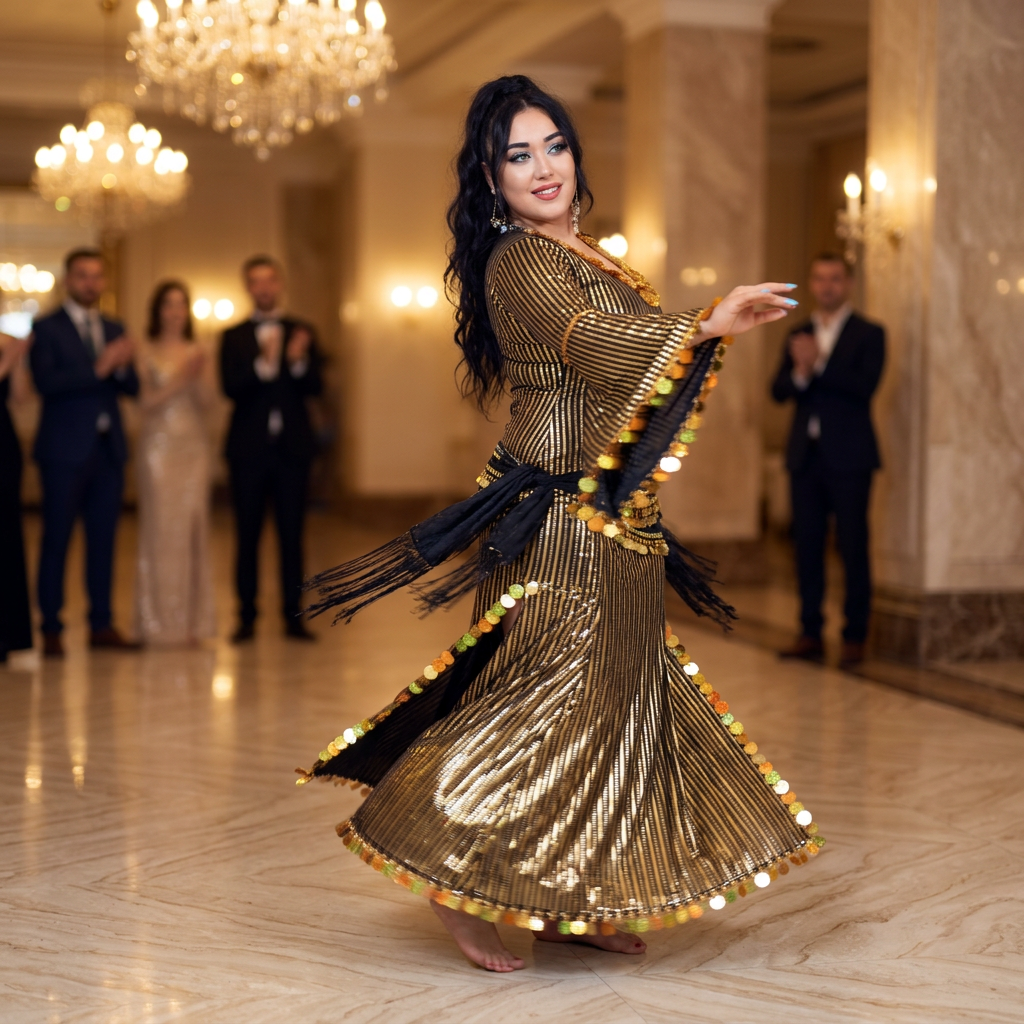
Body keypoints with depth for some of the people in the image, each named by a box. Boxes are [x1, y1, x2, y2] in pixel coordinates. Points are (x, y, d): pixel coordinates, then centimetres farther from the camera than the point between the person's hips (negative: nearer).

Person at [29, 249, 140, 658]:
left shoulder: (114, 330, 15)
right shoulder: (46, 328, -2)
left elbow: (132, 387, 9)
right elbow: (45, 382, -15)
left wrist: (122, 366, -12)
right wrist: (98, 368, -21)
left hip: (108, 449, 5)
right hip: (65, 450, -5)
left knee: (103, 540, 8)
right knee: (56, 540, -1)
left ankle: (101, 624, 15)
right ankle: (51, 629, 4)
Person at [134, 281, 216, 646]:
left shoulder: (196, 353, 11)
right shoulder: (146, 355, 1)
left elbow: (205, 403, 6)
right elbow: (146, 403, -6)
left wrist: (198, 377, -11)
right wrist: (178, 382, -14)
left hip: (194, 447, 4)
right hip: (160, 446, -4)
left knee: (194, 527, 3)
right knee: (161, 527, -4)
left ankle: (193, 619, 10)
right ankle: (160, 621, 3)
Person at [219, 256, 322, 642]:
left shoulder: (301, 332, 7)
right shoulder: (234, 337, 5)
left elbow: (314, 387, -3)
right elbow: (231, 388, -9)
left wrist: (299, 362, -23)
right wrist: (262, 364, -26)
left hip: (292, 448, 1)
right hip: (249, 448, 0)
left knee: (291, 534, 2)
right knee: (247, 535, 2)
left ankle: (293, 616, 8)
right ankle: (247, 617, 8)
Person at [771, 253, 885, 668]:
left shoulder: (868, 334, 1)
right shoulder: (799, 335, 15)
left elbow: (865, 386, -14)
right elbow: (778, 391, 5)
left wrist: (818, 364, -18)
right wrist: (799, 373, -15)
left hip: (848, 457, -4)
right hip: (805, 455, 5)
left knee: (852, 547, -2)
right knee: (807, 545, 6)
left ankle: (855, 637, 4)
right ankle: (810, 634, 13)